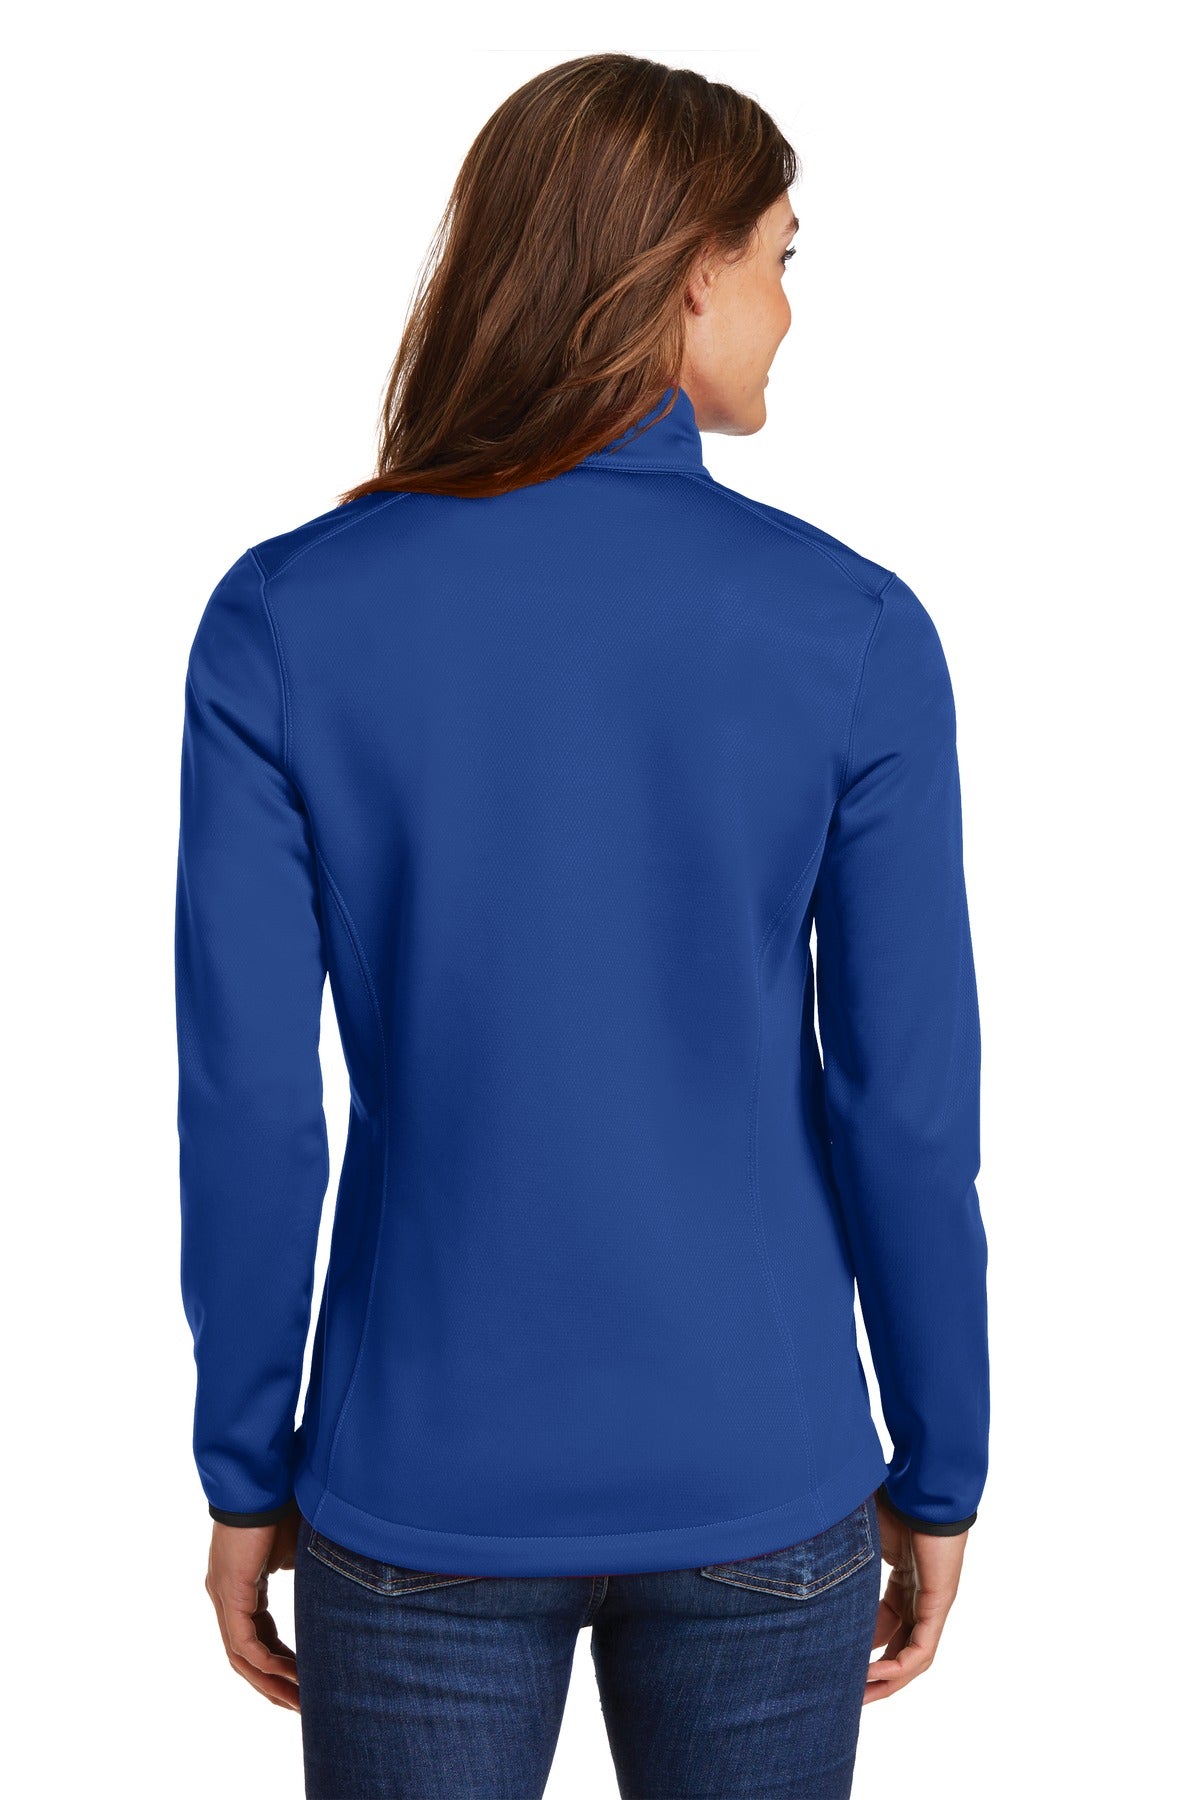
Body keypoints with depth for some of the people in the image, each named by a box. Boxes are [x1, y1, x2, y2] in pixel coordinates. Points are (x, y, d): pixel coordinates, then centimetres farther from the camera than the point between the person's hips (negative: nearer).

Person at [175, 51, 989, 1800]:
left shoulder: (283, 620, -10)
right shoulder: (853, 631, -11)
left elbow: (247, 1102, -9)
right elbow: (909, 1109, -8)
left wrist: (247, 1472, 4)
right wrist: (936, 1479, 5)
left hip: (426, 1483, 0)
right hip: (761, 1491, 0)